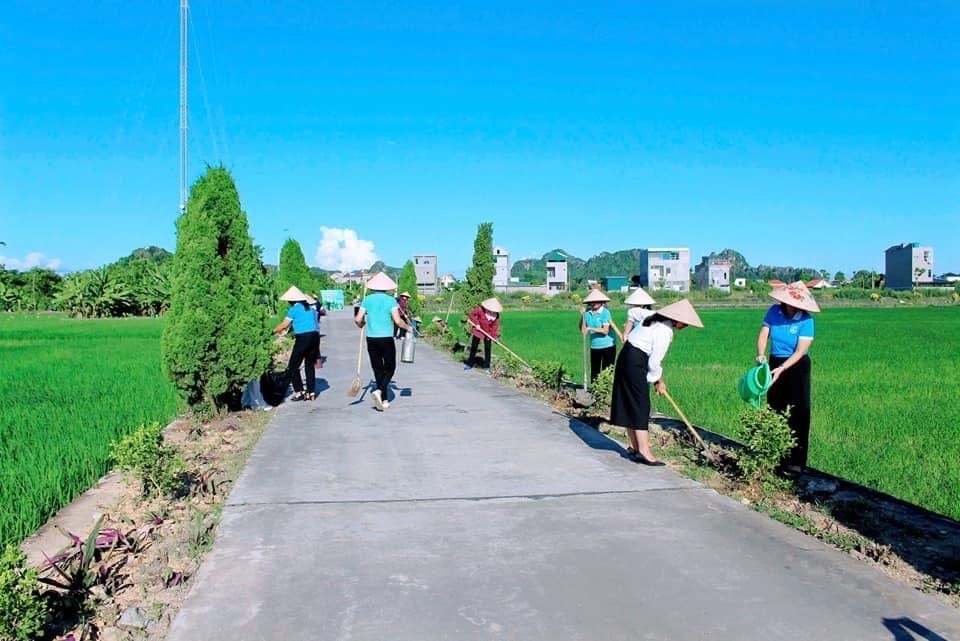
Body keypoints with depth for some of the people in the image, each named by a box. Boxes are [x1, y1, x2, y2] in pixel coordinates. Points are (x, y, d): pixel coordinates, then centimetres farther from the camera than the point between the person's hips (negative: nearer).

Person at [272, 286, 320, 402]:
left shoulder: (294, 308, -2)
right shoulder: (310, 308, 17)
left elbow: (284, 324, 0)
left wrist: (273, 331, 16)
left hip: (303, 338, -6)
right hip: (315, 336, 7)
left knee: (293, 366, 5)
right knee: (310, 365, 14)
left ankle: (299, 392, 0)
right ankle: (311, 392, 14)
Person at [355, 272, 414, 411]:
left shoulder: (367, 299, 2)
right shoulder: (390, 300, -6)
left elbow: (358, 319, -2)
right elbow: (397, 321, -12)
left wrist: (361, 324, 21)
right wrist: (408, 327, 6)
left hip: (371, 339, 3)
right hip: (386, 339, -3)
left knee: (378, 369, 12)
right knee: (390, 368, 9)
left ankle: (384, 400, 15)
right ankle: (379, 391, -15)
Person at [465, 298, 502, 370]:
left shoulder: (496, 316, -14)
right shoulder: (480, 310, -24)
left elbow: (495, 326, -10)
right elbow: (472, 314, -16)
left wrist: (494, 336, -19)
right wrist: (476, 323, -19)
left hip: (488, 333, 1)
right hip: (478, 331, -1)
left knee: (487, 349, 1)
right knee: (474, 347, 9)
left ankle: (487, 366, 12)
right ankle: (470, 364, 23)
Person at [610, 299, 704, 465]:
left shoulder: (656, 319, 10)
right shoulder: (665, 332, -18)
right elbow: (654, 362, -17)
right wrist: (659, 381, 3)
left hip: (627, 357, 10)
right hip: (635, 362, -10)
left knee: (629, 404, 12)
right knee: (640, 406, -8)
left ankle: (634, 447, 19)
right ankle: (643, 451, -6)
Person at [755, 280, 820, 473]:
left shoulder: (806, 321, -17)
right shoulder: (773, 312, -7)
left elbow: (800, 351, -20)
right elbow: (763, 335, -9)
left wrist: (781, 369, -31)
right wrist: (761, 355, -28)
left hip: (797, 366, -4)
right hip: (775, 363, 4)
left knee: (798, 412, -5)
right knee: (775, 409, 7)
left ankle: (796, 461, -3)